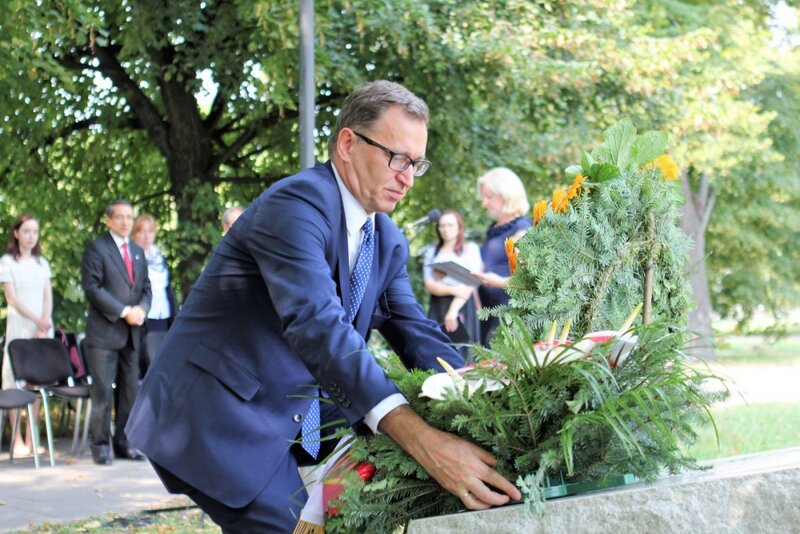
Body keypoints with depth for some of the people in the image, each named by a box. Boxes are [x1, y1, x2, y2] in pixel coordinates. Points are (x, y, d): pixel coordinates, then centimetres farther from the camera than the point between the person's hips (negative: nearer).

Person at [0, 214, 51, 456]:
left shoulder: (42, 262, 14)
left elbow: (48, 296, 8)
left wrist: (46, 322, -9)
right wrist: (37, 321, -14)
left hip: (43, 327, 4)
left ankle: (31, 438, 5)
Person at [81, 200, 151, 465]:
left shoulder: (138, 251, 19)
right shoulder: (96, 248, -2)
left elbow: (146, 288, 19)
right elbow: (92, 288, -10)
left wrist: (141, 309, -4)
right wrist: (123, 312, -15)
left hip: (131, 333, 6)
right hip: (104, 332, -6)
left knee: (130, 390, 6)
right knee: (102, 391, -5)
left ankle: (124, 443, 13)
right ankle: (100, 444, 2)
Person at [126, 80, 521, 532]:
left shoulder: (388, 241, 8)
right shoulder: (296, 203, -21)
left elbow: (417, 334, 4)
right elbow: (316, 324, -35)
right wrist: (421, 439, -45)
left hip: (288, 422, 9)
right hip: (217, 416, -9)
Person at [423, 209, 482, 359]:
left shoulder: (470, 248, 5)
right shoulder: (432, 252, 14)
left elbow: (470, 284, -5)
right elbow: (429, 285, 4)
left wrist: (453, 310, -15)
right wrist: (452, 290, -14)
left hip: (462, 307, -3)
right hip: (437, 307, 3)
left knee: (460, 353, -8)